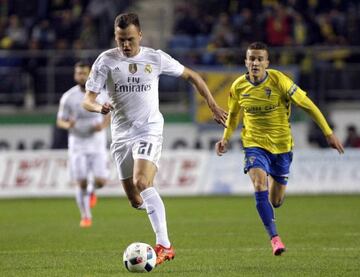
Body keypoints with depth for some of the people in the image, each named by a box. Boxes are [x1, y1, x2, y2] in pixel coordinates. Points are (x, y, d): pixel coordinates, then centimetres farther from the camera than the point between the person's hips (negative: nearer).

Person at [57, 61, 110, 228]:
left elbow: (108, 116, 11)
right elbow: (59, 122, 0)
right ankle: (86, 217, 13)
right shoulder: (68, 97, -6)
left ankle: (91, 190, 27)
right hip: (77, 144, -1)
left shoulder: (101, 94, -1)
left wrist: (103, 126, -12)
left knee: (100, 181, -10)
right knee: (81, 183, -6)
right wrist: (68, 125, -23)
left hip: (97, 145, 1)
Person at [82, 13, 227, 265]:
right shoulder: (106, 60, -1)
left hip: (150, 131, -3)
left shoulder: (156, 58, -2)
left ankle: (164, 245, -27)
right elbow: (87, 99, -4)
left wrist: (213, 105, 6)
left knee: (141, 183, -27)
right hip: (121, 135, 3)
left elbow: (191, 76, 11)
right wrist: (99, 107, -27)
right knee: (136, 201, 6)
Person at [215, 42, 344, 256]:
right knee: (259, 185, -26)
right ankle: (274, 238, -20)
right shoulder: (239, 87, -7)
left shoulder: (279, 81, -17)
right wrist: (226, 138, 0)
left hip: (281, 144, 0)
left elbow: (307, 105, -10)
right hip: (255, 144, 1)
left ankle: (274, 183, 48)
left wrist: (329, 133, -10)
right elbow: (234, 114, 14)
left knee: (276, 201, 8)